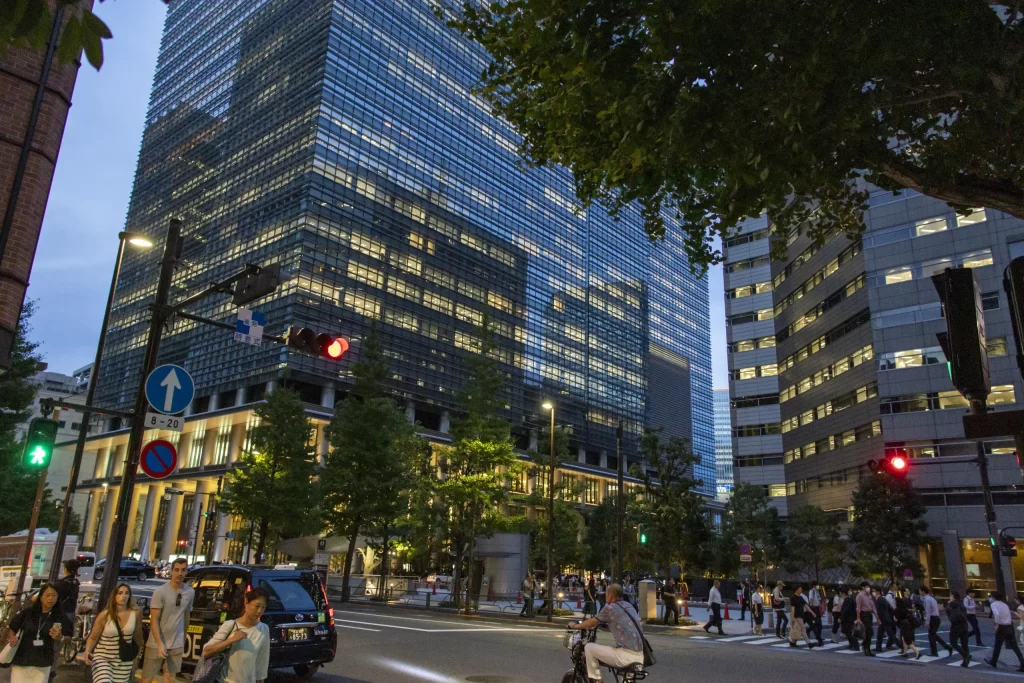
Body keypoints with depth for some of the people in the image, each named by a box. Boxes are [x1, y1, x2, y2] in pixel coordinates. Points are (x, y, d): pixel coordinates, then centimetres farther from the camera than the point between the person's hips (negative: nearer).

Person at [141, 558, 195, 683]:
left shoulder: (190, 593, 0)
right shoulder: (160, 591, -14)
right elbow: (154, 620, -15)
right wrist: (160, 644, -21)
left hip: (176, 645, 4)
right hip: (156, 644, -4)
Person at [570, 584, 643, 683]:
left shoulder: (610, 608, -5)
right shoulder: (629, 606, 16)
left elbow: (591, 623, 5)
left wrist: (575, 626, 21)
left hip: (627, 655, -7)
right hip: (641, 656, 8)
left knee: (589, 647, 4)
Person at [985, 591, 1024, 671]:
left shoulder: (993, 604, -6)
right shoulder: (1004, 604, 16)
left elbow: (996, 614, -24)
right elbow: (1009, 616, 15)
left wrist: (997, 624, -16)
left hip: (1001, 627, -6)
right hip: (1010, 626, 6)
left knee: (997, 646, 10)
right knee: (1015, 647, 5)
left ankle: (993, 662, 25)